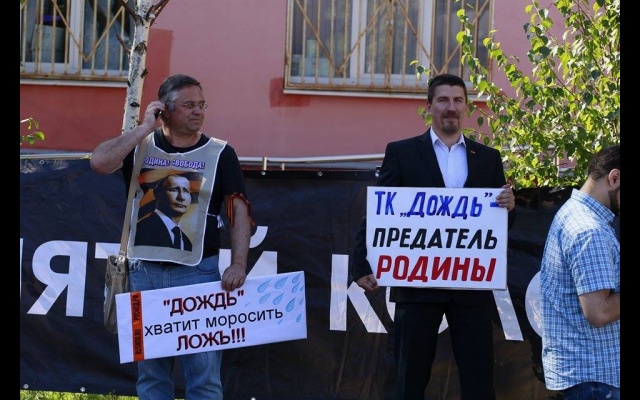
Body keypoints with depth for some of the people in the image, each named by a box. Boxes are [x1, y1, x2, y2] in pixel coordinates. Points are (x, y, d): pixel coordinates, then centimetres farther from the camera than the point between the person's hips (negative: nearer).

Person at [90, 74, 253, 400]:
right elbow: (99, 162, -12)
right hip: (145, 271, 2)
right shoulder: (140, 146, 6)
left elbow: (239, 210, -3)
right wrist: (144, 128, -9)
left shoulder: (220, 153, 2)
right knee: (150, 372, 10)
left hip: (198, 272, -2)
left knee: (204, 373, -4)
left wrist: (238, 264, -15)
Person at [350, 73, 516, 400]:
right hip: (418, 283, -2)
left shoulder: (488, 158, 12)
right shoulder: (402, 152, 4)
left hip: (471, 285, 2)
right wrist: (362, 267, -11)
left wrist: (507, 207, -11)